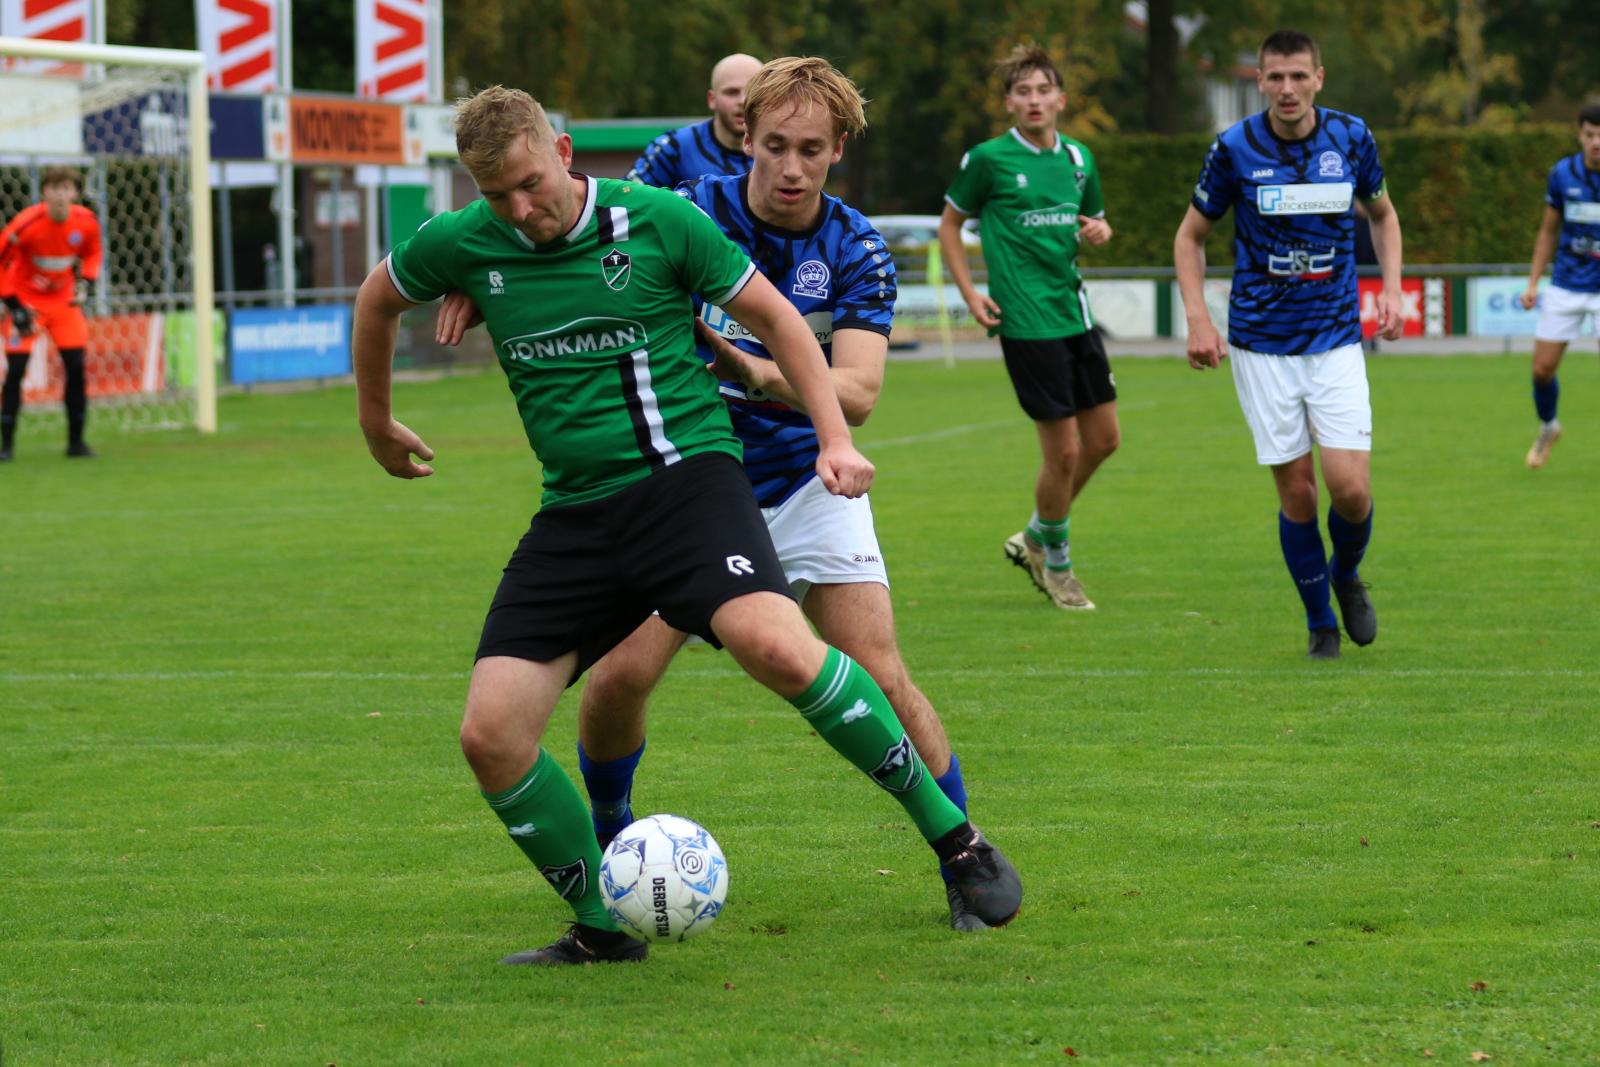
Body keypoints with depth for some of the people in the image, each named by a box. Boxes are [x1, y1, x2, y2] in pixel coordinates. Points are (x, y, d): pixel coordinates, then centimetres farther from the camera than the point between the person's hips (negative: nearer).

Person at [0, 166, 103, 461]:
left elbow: (92, 253, 9)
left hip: (63, 301, 4)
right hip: (26, 301, -4)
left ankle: (76, 441, 8)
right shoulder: (27, 224, -25)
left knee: (76, 367, -3)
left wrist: (85, 282, -9)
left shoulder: (87, 222, -13)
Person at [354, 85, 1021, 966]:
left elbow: (774, 316, 5)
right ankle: (599, 927, 10)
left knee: (774, 644, -32)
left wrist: (834, 439, -3)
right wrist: (376, 422, 34)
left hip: (684, 475, -4)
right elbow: (378, 299, 25)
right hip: (572, 512, 4)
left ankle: (952, 835, -18)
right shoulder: (461, 245, 3)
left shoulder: (658, 220, -6)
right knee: (490, 734, -9)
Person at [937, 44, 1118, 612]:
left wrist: (1099, 230, -1)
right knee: (1063, 449, -6)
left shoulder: (1078, 158, 10)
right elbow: (950, 224, 5)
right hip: (1028, 323, -7)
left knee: (1104, 438, 10)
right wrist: (969, 293, -4)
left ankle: (1036, 537, 30)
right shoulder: (987, 159, -6)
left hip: (1076, 313, 7)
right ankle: (1056, 563, 16)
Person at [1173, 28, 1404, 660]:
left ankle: (1346, 575, 23)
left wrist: (1391, 288, 1)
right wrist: (1198, 319, -7)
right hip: (1261, 346, -1)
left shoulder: (1351, 138, -3)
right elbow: (1191, 235, 4)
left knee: (1350, 487, -10)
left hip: (1337, 340, 1)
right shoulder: (1235, 148, -8)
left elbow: (1382, 213, 16)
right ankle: (1321, 624, 19)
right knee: (1296, 492, 0)